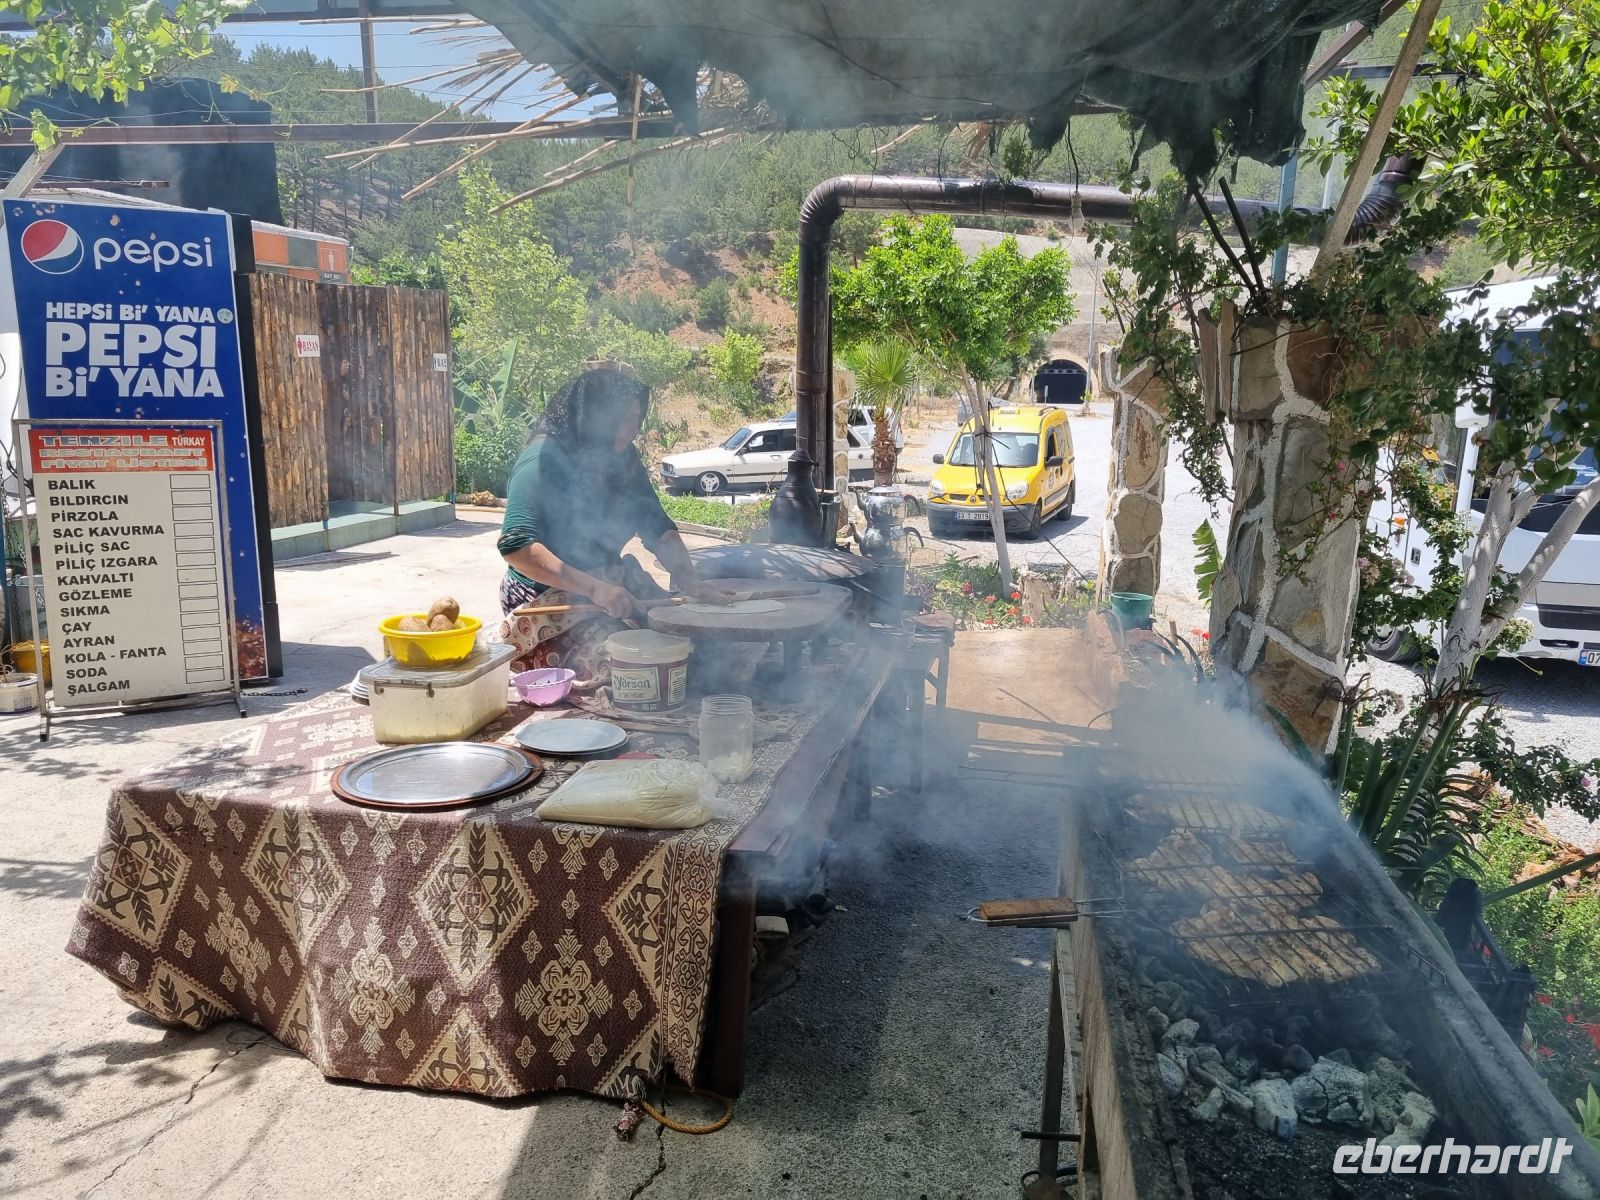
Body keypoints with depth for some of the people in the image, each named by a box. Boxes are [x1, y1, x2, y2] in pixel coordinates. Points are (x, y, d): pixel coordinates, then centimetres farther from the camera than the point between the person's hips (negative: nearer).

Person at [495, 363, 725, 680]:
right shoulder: (543, 460, -17)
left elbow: (657, 526, 5)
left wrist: (688, 580, -13)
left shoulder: (623, 459, 6)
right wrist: (594, 588, -34)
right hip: (546, 599, -7)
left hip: (611, 584, 7)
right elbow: (516, 545, -26)